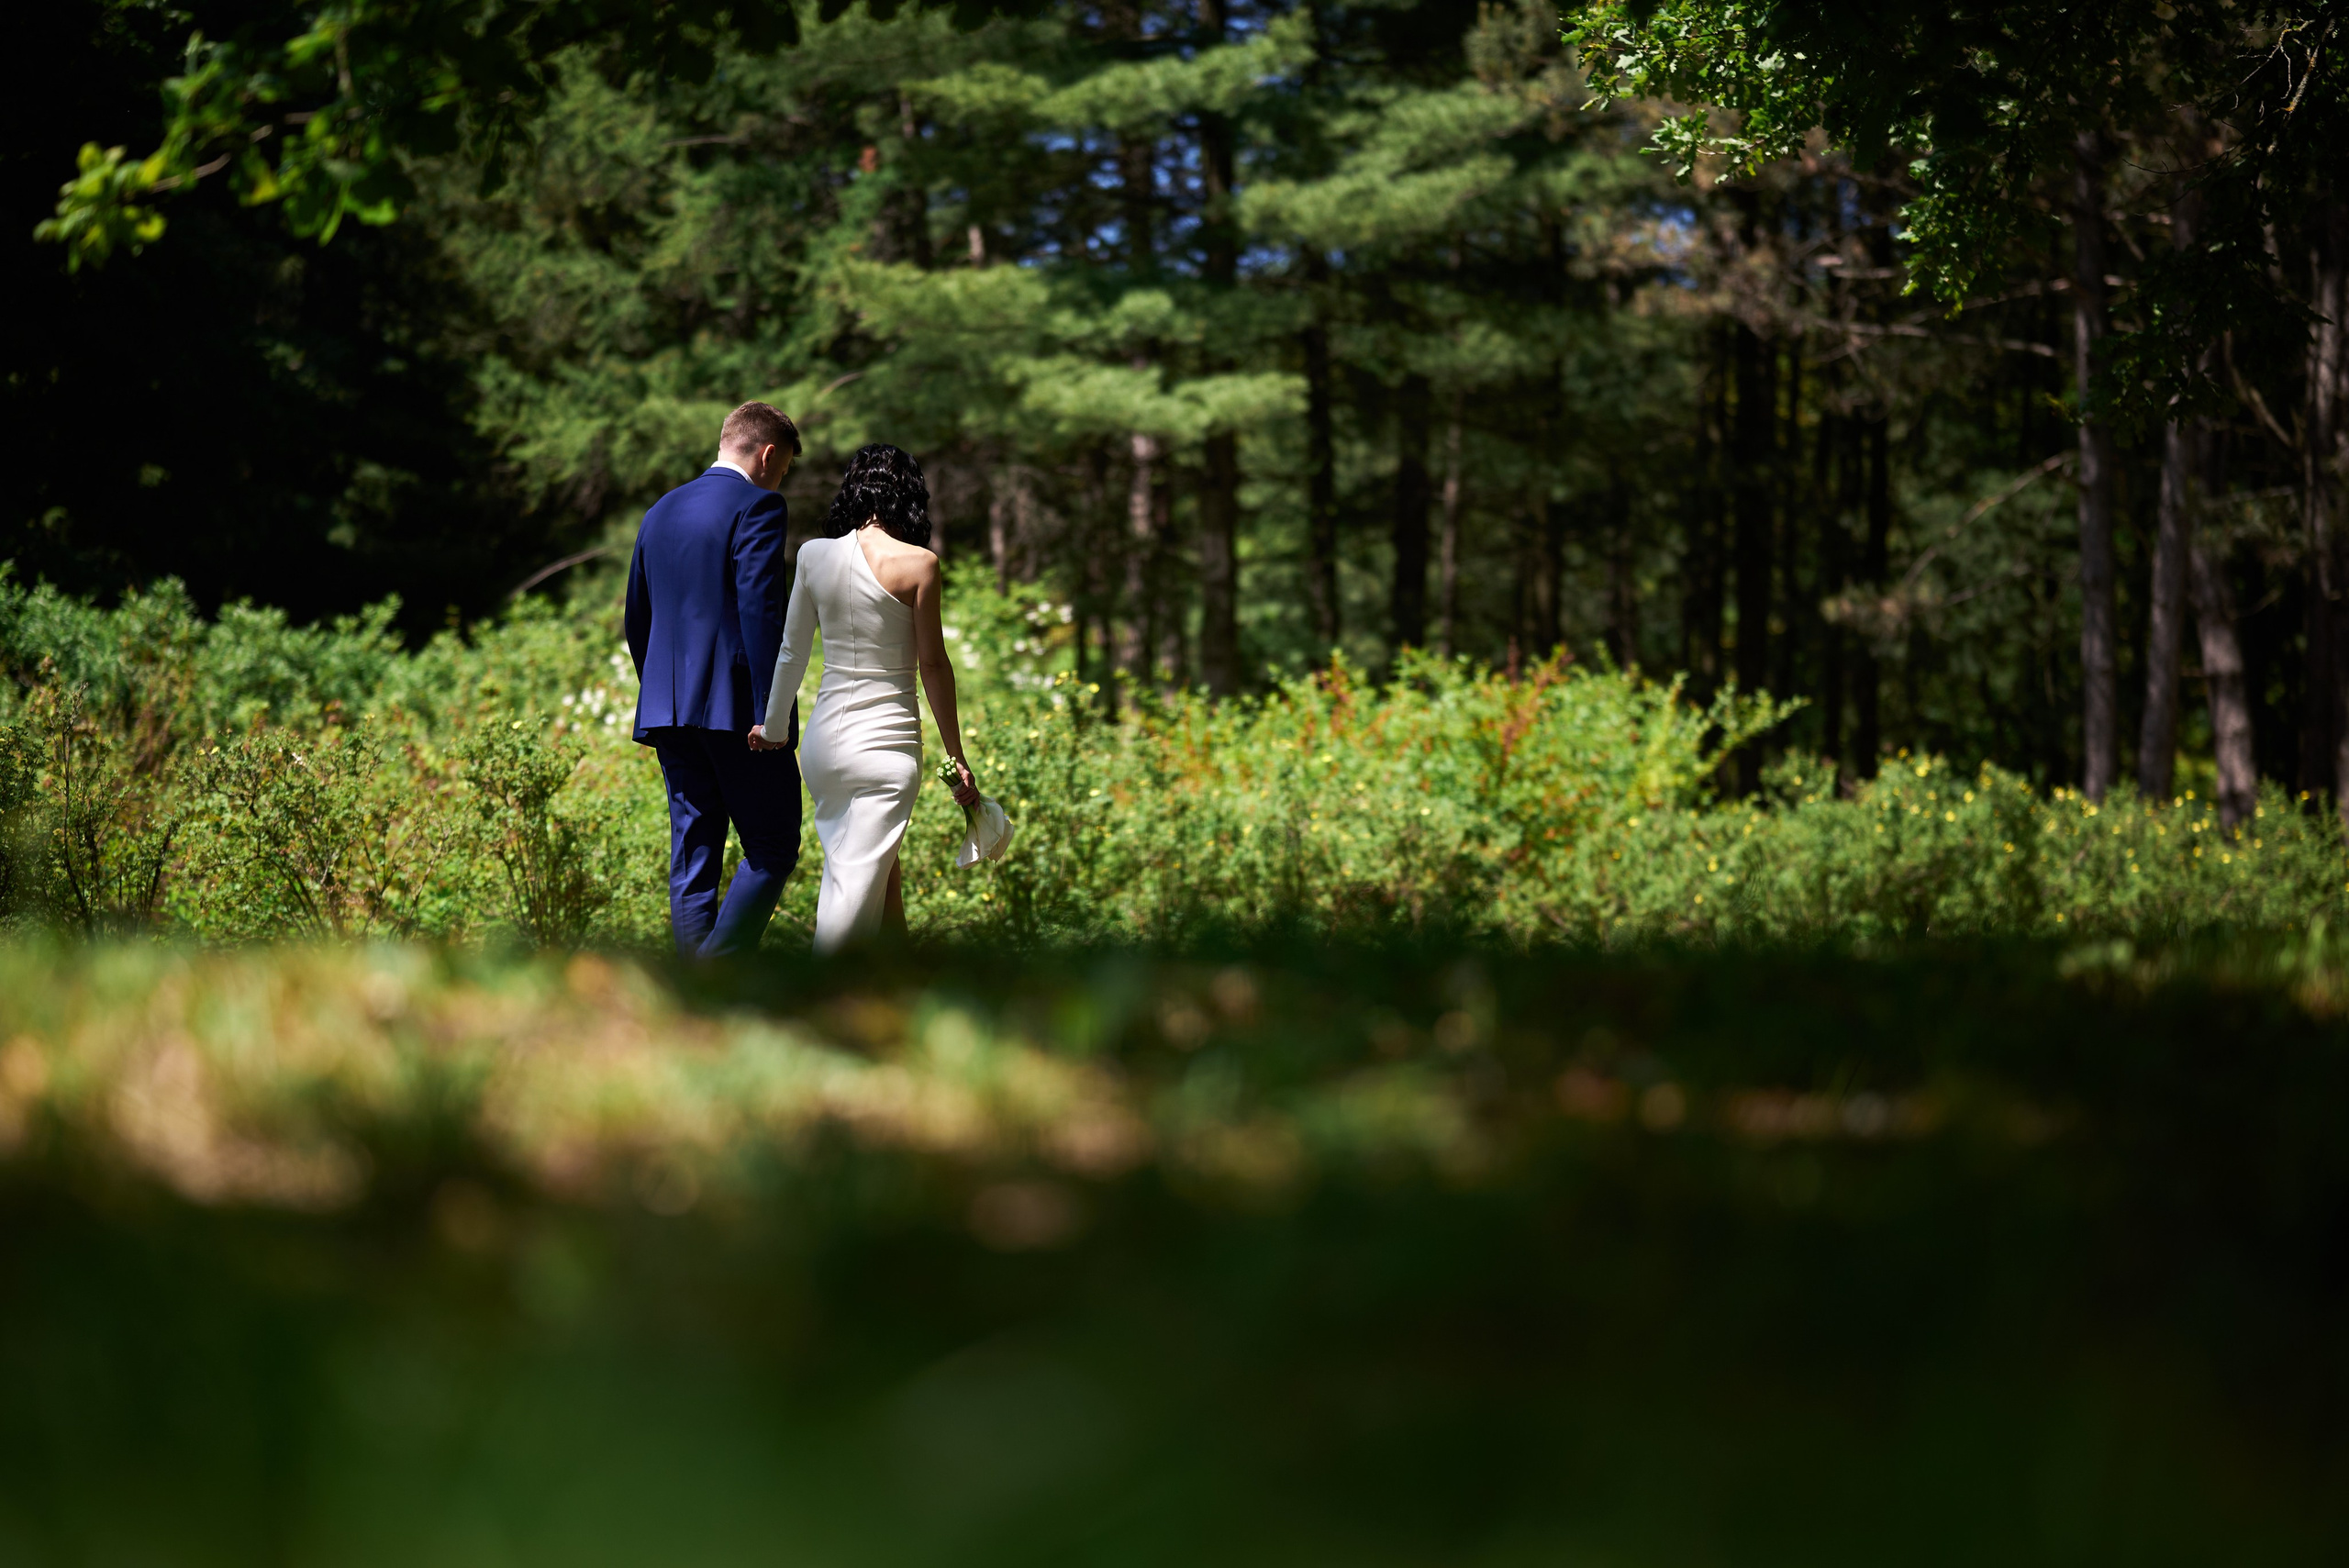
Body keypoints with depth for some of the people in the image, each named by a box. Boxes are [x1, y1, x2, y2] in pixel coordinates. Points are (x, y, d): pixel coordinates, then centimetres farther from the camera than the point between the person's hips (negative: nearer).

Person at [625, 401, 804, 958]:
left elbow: (637, 619, 21)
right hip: (734, 708, -7)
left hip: (669, 709, 7)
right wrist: (771, 713, -18)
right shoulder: (758, 508, -7)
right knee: (773, 847, 0)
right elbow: (760, 612, -17)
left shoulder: (660, 512, 17)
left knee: (693, 858, 8)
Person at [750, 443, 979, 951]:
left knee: (880, 873, 19)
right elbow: (933, 664, -6)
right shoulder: (918, 563, -9)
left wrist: (772, 726, 25)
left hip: (824, 737, 5)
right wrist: (957, 757, 1)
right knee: (858, 885, -6)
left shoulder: (814, 555, 3)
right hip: (886, 740, -5)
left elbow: (792, 651, 10)